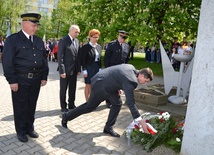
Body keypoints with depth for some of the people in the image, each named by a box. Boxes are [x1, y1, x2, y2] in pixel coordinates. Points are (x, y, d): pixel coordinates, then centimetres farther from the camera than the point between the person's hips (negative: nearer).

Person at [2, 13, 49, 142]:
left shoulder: (39, 41, 11)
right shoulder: (12, 40, -5)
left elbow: (44, 59, 13)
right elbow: (7, 61, -10)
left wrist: (44, 76, 7)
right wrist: (12, 80, -14)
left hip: (36, 79, 5)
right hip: (20, 80, -5)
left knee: (32, 105, 14)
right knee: (20, 106, 8)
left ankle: (30, 128, 30)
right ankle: (21, 131, 24)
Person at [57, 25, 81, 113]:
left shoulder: (77, 41, 10)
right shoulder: (63, 41, -11)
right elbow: (60, 57, -15)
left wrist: (79, 69, 7)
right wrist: (62, 71, -19)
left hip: (74, 70, 7)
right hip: (66, 70, -6)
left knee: (72, 89, 15)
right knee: (63, 89, 7)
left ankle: (71, 104, 29)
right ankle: (63, 107, 19)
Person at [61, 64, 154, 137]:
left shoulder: (131, 68, -3)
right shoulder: (130, 81, -29)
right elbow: (130, 102, -32)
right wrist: (141, 122, -29)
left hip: (107, 83, 9)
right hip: (100, 84, -9)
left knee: (117, 104, 5)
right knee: (90, 106, 7)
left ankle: (108, 128, 15)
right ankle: (66, 117, 27)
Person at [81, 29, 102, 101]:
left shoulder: (99, 47, 7)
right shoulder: (85, 47, -8)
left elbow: (100, 58, 10)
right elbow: (83, 60, -9)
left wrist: (100, 68, 6)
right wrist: (84, 70, -12)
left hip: (97, 68, 5)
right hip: (89, 68, -5)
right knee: (88, 85, 3)